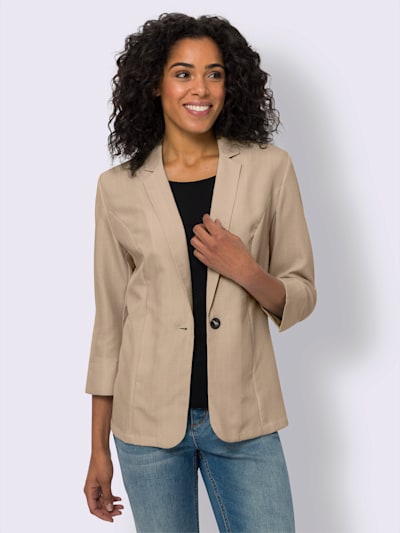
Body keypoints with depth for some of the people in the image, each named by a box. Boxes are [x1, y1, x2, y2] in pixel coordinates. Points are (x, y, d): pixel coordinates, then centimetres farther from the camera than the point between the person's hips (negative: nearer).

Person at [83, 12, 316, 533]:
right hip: (149, 419, 0)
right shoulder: (119, 187, -1)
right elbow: (110, 319, 4)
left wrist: (245, 271, -18)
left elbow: (301, 298, 4)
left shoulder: (269, 169, -2)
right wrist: (99, 449, 6)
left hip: (243, 417, 0)